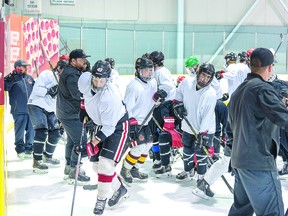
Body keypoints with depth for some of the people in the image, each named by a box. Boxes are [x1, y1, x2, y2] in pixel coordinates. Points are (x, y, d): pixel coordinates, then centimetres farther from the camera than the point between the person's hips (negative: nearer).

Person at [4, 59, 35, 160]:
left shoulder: (29, 78, 15)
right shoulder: (12, 78, -4)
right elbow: (5, 86, -19)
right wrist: (11, 77, -31)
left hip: (31, 109, 6)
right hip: (19, 111, -6)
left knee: (31, 131, 8)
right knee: (20, 132, 2)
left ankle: (29, 149, 20)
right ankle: (20, 150, 15)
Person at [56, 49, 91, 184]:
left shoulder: (74, 72, 13)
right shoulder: (71, 75, -21)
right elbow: (78, 94, -31)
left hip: (69, 113, 11)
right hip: (70, 115, -11)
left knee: (72, 140, 21)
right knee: (81, 142, -9)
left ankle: (69, 168, 34)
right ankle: (73, 174, -3)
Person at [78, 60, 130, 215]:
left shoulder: (110, 97, -34)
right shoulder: (85, 80, -16)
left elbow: (109, 126, -29)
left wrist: (97, 140, -37)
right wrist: (84, 108, 15)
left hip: (117, 127, -8)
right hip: (101, 125, 8)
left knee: (106, 163, -17)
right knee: (97, 162, 9)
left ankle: (102, 198, 2)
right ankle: (119, 189, 27)